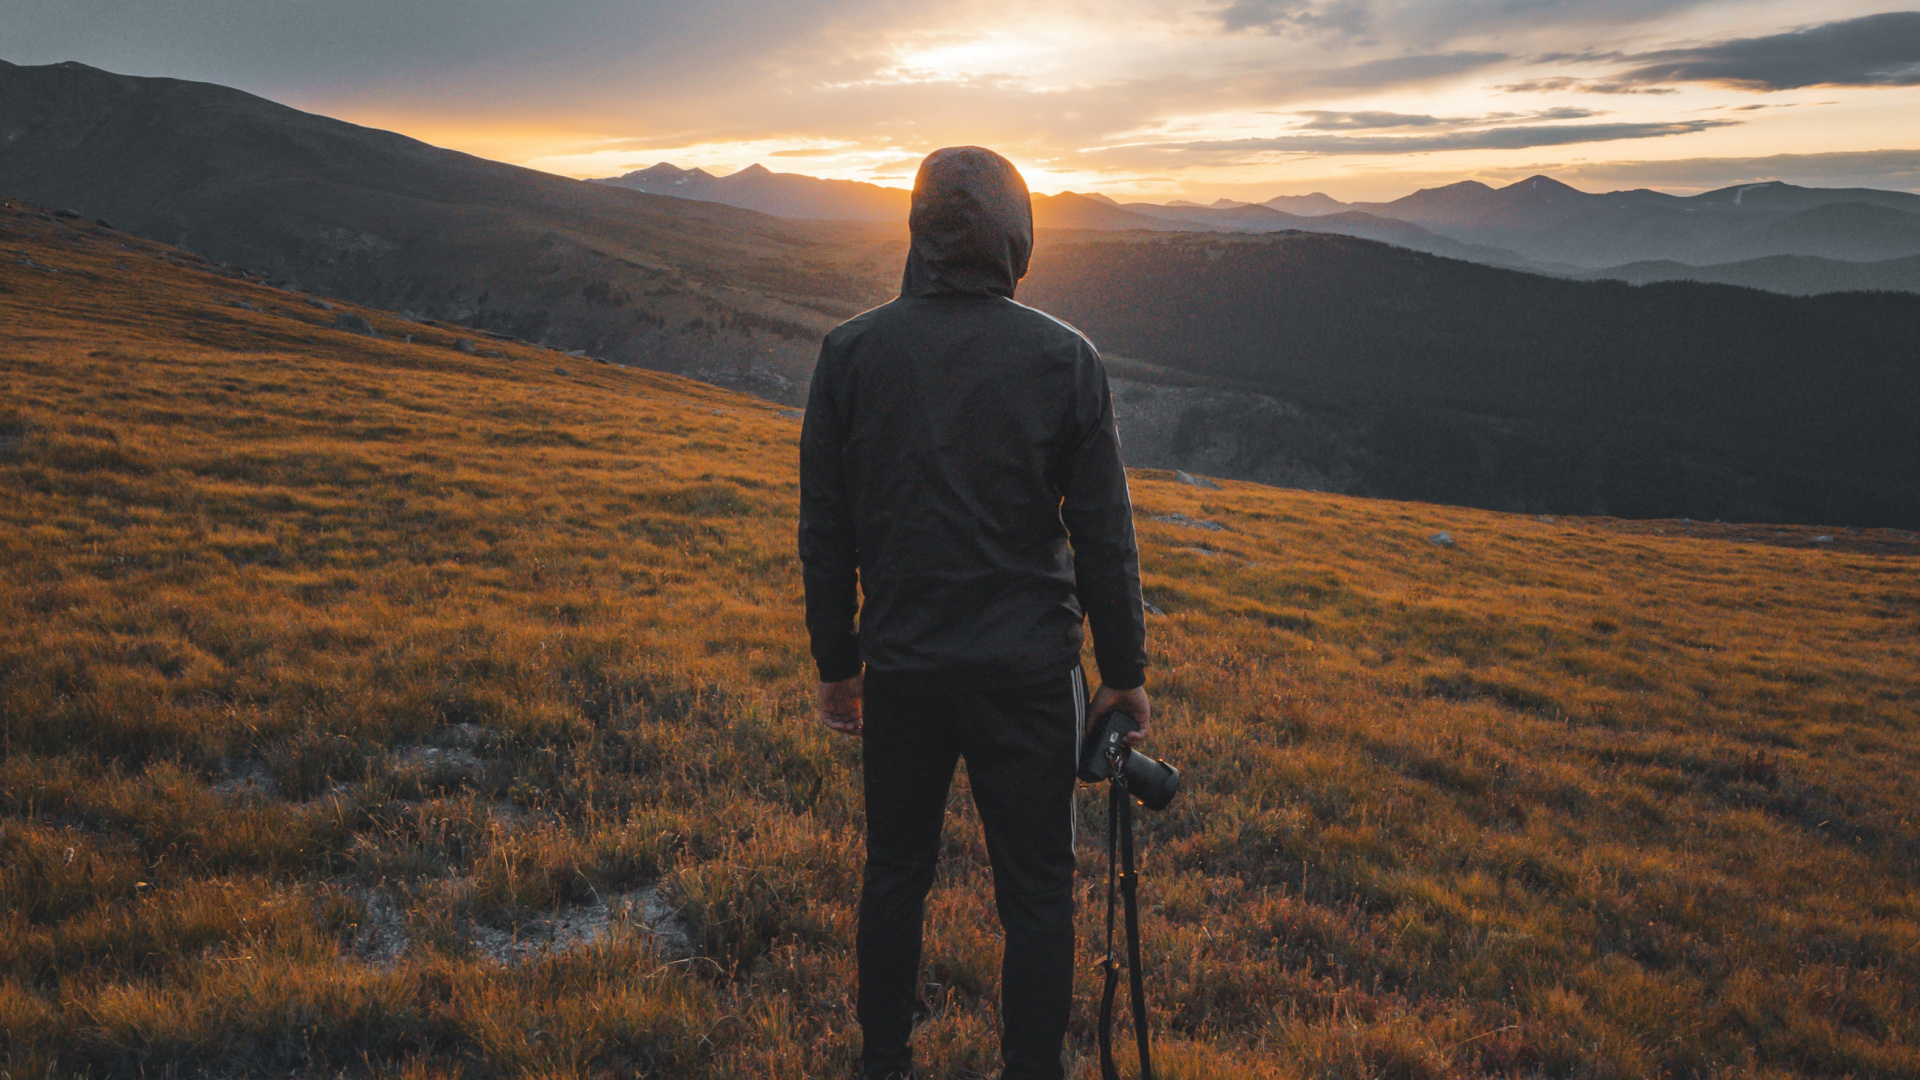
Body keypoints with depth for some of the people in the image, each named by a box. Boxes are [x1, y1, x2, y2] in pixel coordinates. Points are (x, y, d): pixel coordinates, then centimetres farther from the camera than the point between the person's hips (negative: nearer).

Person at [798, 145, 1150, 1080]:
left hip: (900, 663, 2)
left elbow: (824, 533, 1)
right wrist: (1123, 671, 5)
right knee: (1034, 892, 10)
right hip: (1029, 669, -2)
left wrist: (837, 663, 11)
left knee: (895, 870, 18)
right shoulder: (1064, 358, -7)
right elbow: (1103, 537, -5)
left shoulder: (851, 351, -3)